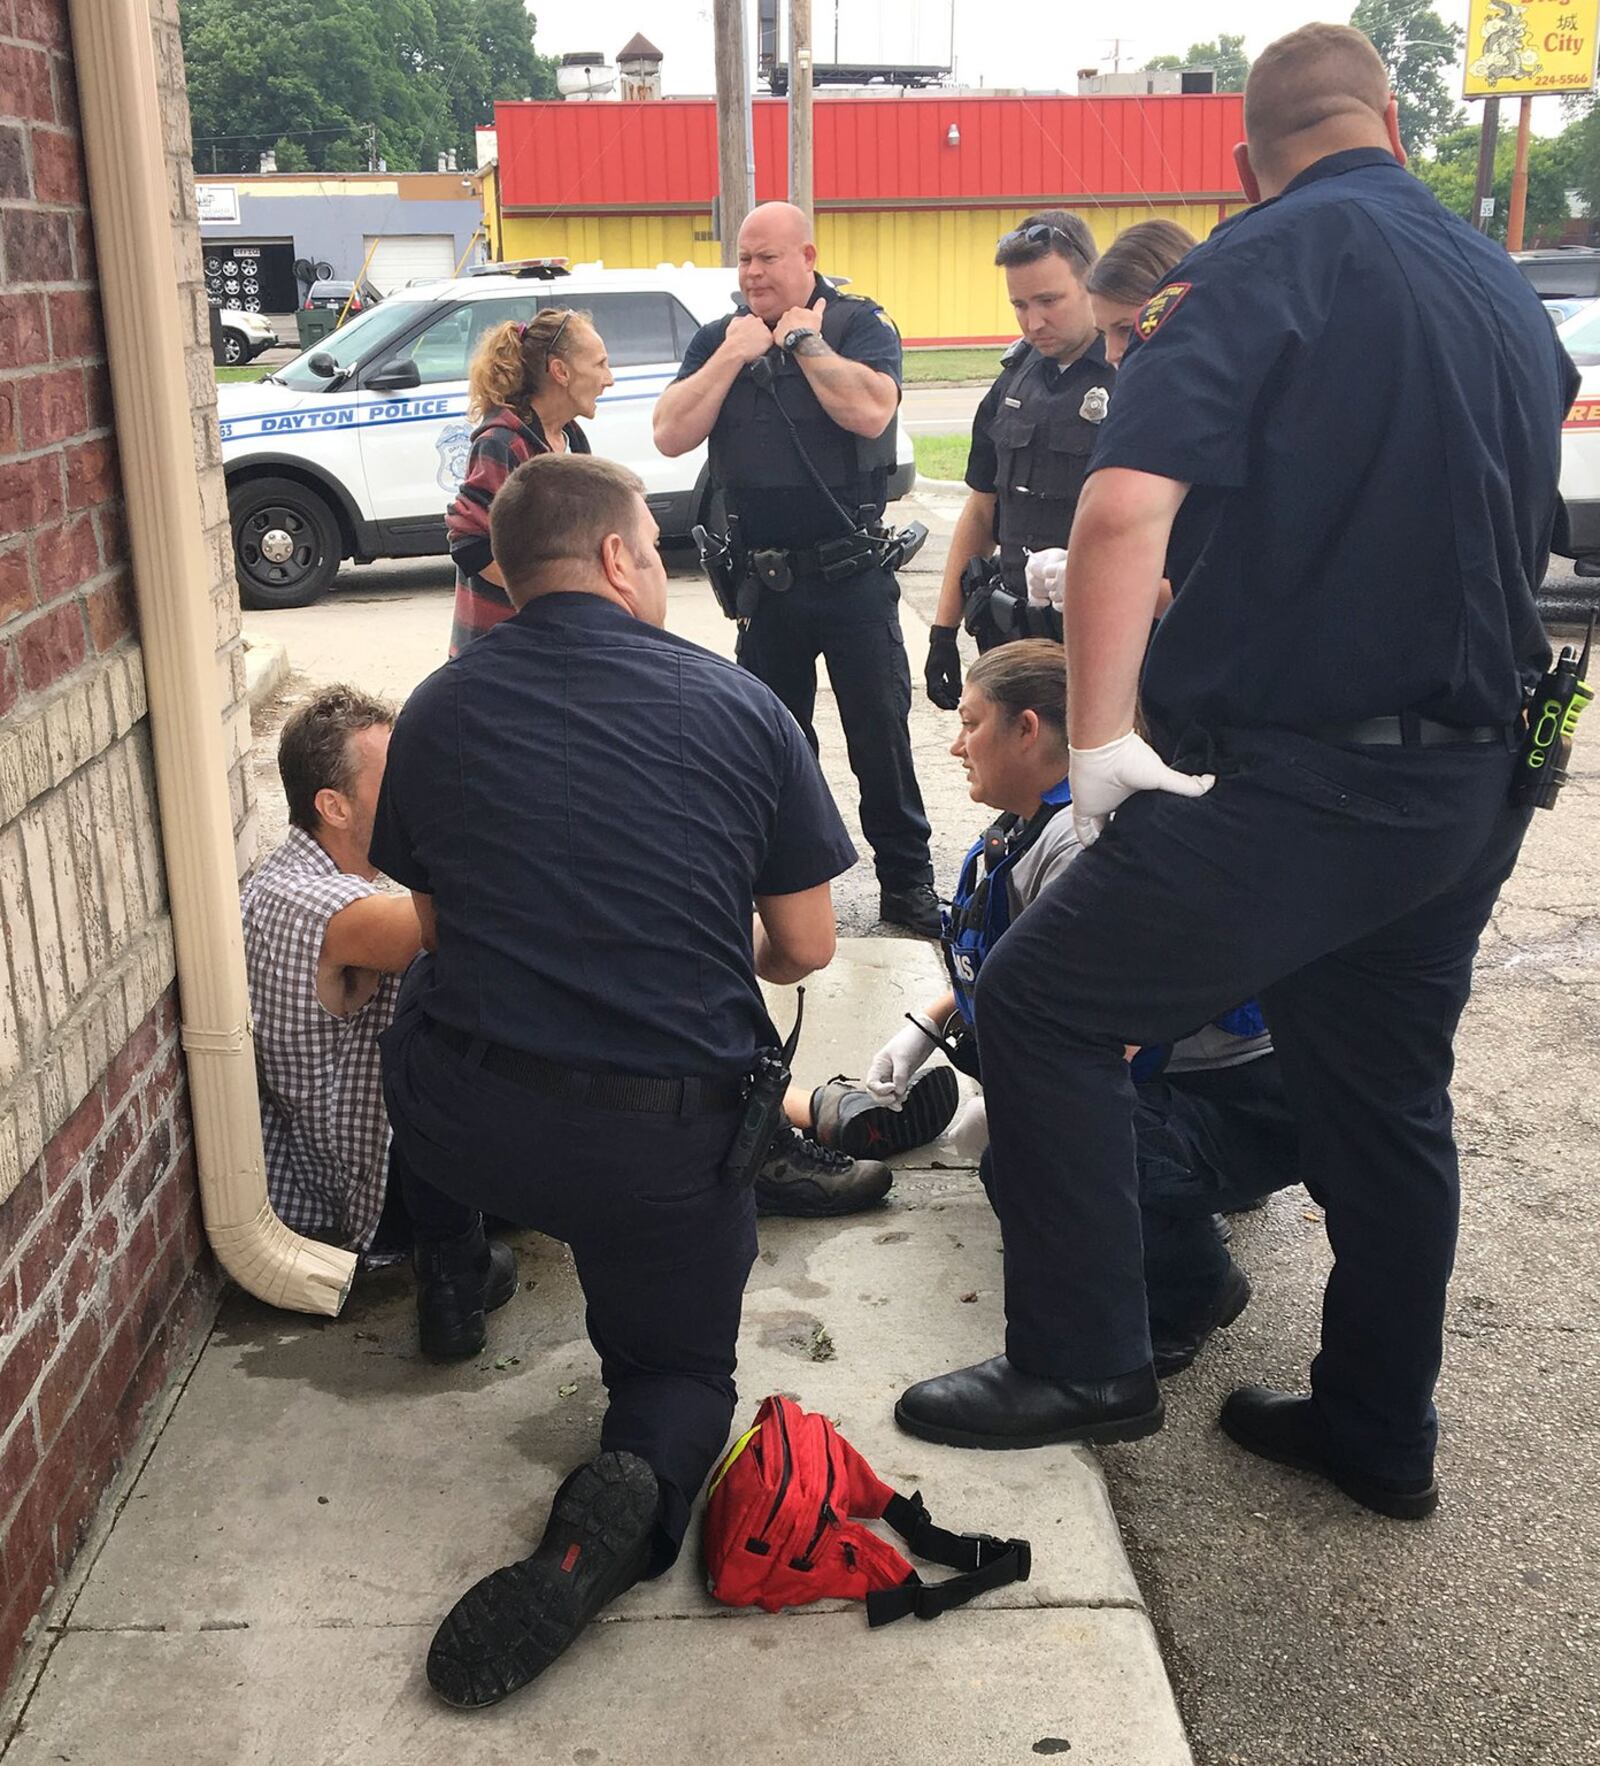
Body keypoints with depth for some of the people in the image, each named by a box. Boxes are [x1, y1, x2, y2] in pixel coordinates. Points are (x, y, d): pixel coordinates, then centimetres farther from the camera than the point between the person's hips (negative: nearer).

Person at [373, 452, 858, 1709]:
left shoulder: (437, 710, 2)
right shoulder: (739, 707, -3)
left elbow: (431, 922, 13)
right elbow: (806, 948, 2)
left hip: (459, 1126, 2)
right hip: (666, 1141, -2)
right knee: (680, 1365, 21)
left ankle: (451, 1278, 43)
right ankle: (640, 1481, -11)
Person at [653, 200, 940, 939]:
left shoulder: (860, 324, -4)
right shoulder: (717, 339, 6)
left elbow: (870, 412, -23)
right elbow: (671, 435, -6)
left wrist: (802, 338, -15)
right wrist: (733, 355, -11)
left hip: (853, 573, -4)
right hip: (764, 581, 4)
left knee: (880, 731, 2)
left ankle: (906, 879, 13)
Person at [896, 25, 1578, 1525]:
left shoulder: (1258, 265, -9)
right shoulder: (1508, 290, 14)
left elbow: (1123, 512, -23)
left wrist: (1099, 739, -17)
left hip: (1289, 782, -8)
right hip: (1470, 796, 8)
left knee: (1045, 1005, 5)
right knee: (1388, 1095, 18)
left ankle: (1080, 1367, 11)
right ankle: (1379, 1432, 31)